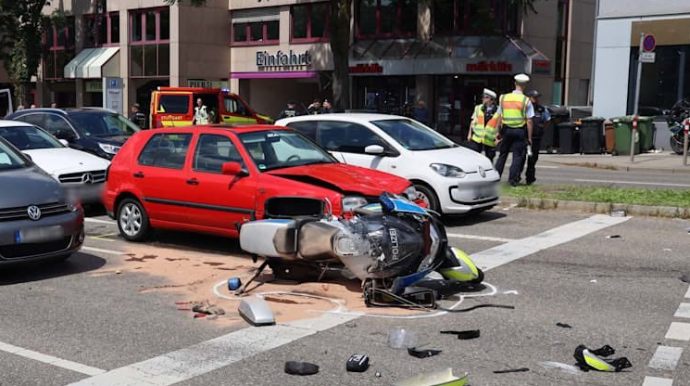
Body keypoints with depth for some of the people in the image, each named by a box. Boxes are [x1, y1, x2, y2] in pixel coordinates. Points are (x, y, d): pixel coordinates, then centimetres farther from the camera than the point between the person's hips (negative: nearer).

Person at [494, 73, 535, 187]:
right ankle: (513, 179, 1)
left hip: (506, 130, 3)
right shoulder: (526, 101, -7)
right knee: (517, 156, 3)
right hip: (520, 131, -3)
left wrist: (499, 132, 16)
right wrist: (529, 137, -2)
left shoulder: (503, 98, 3)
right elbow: (529, 121, -8)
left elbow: (499, 117, 6)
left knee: (502, 154, 14)